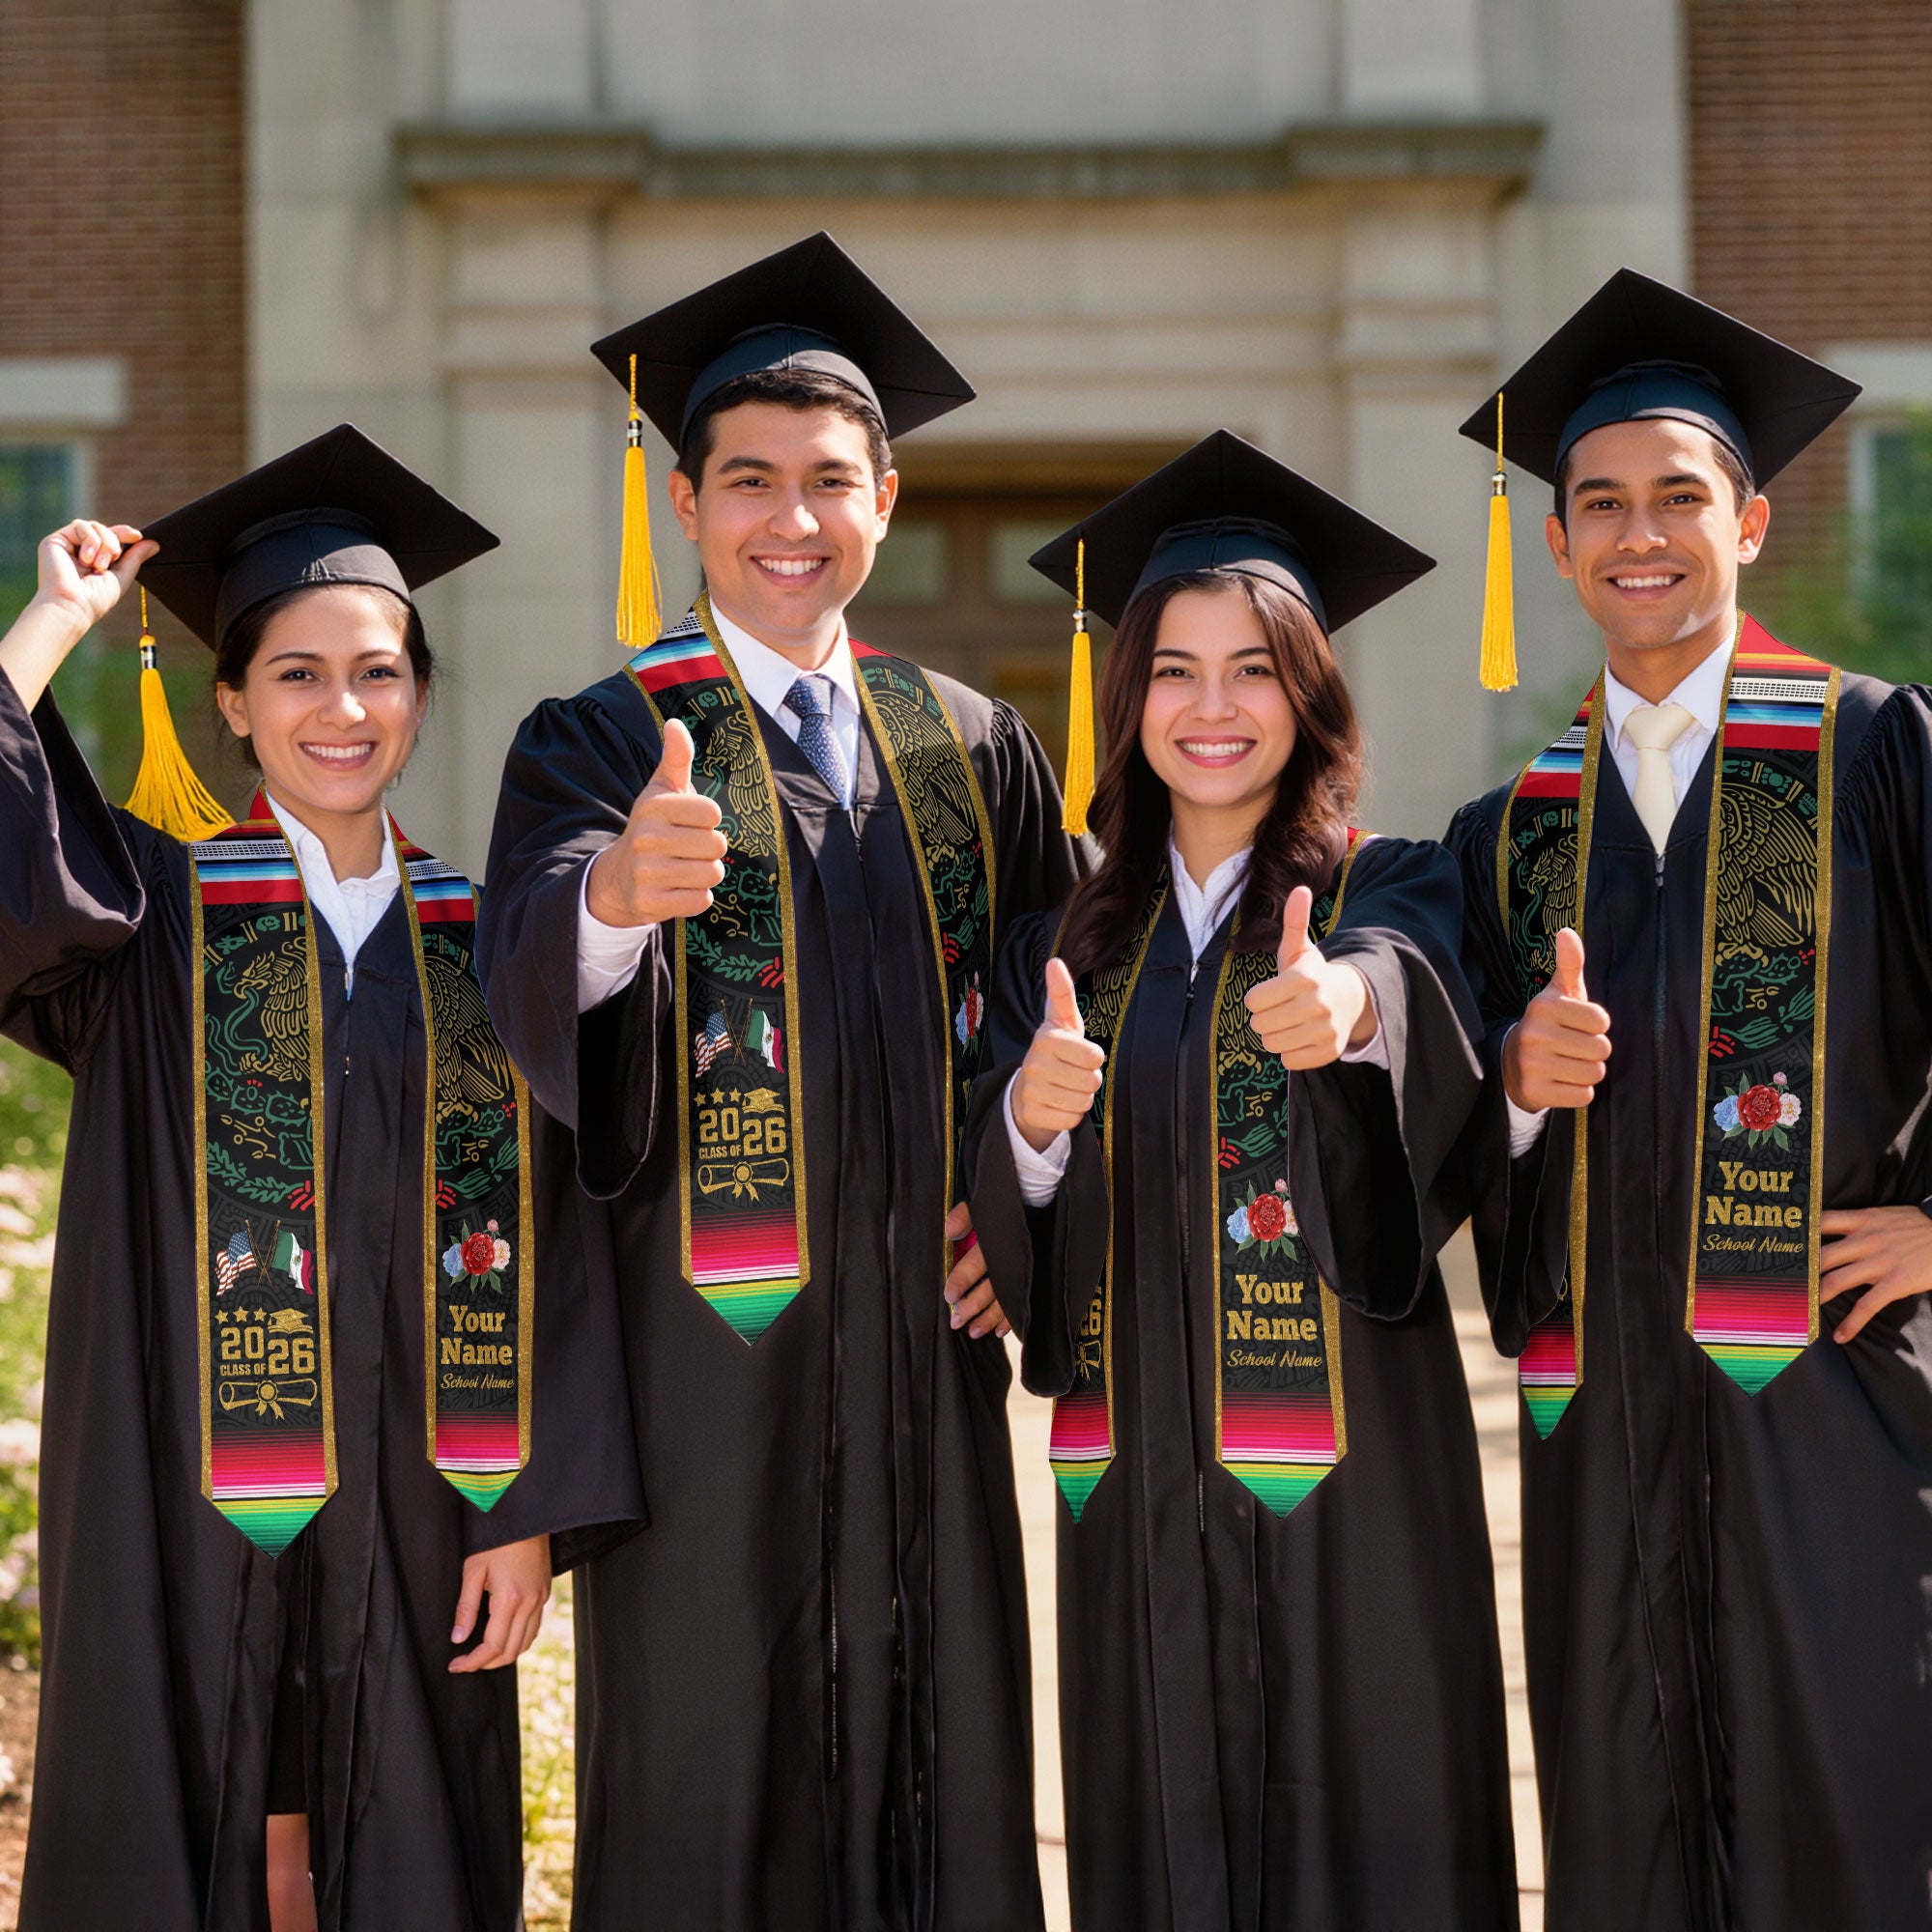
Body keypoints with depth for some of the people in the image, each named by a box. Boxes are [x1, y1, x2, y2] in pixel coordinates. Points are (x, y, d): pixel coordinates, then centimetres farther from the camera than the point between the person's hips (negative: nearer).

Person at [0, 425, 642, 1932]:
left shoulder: (476, 940, 6)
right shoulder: (153, 913, 1)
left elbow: (538, 1248, 3)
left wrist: (529, 1512, -3)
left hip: (414, 1514, 2)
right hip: (194, 1509, -2)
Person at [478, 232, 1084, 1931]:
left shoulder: (976, 751, 10)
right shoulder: (601, 742, -2)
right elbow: (534, 978, -21)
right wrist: (615, 890, -44)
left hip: (924, 1339, 4)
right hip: (709, 1344, -3)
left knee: (938, 1760, 8)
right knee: (709, 1784, 1)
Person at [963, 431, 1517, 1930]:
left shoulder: (1391, 894, 1)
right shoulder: (1072, 944, 10)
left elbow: (1408, 978, -24)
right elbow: (1004, 1236, 4)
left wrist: (1350, 1002, -47)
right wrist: (1030, 1122, -18)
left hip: (1345, 1461, -3)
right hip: (1138, 1476, 3)